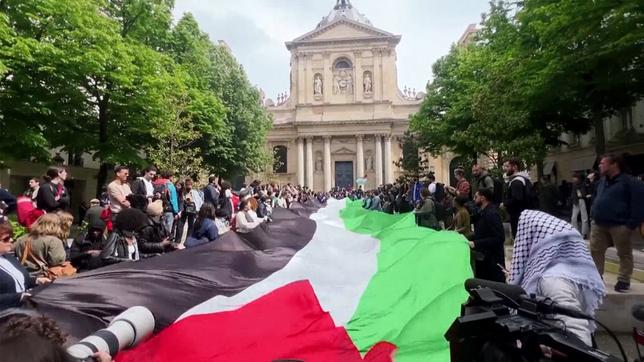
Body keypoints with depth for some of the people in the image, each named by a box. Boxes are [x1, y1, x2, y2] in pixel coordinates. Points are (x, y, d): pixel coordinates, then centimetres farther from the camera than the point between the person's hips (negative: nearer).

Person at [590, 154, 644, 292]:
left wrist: (632, 224, -17)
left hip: (619, 225, -7)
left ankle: (624, 280, 16)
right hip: (598, 225, 7)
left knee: (624, 254, 6)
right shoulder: (602, 181, 13)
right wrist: (593, 216, 14)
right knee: (595, 251, 9)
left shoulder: (630, 182, -10)